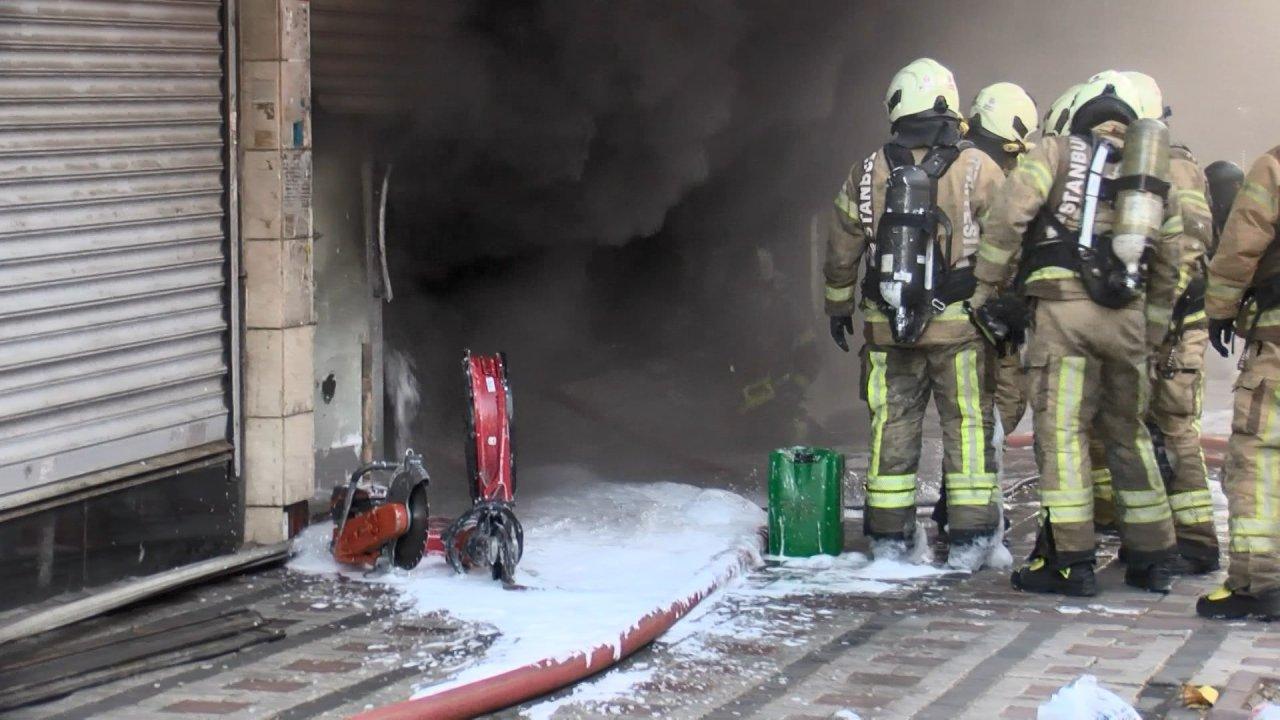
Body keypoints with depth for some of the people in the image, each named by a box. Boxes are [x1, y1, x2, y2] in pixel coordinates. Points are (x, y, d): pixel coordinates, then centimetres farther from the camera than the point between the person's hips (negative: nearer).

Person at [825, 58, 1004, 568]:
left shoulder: (867, 173, 3)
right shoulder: (977, 170, -6)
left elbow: (841, 252, 11)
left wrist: (838, 306, 24)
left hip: (887, 326, 3)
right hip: (960, 323, -2)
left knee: (892, 425, 10)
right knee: (967, 426, 4)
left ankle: (890, 533, 14)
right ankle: (969, 536, 3)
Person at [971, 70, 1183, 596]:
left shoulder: (1059, 152, 7)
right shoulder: (1153, 176, 21)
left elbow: (1008, 214, -7)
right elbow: (1167, 266, 21)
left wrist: (986, 289, -1)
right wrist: (1152, 334, 27)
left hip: (1064, 308, -4)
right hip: (1128, 315, 5)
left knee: (1062, 429, -3)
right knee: (1128, 433, 15)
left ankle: (1069, 558, -6)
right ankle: (1151, 558, 19)